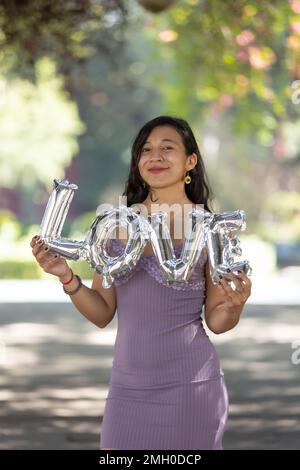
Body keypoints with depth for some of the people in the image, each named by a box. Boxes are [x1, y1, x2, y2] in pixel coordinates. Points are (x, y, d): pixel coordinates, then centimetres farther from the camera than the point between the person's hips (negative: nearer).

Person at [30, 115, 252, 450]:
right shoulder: (117, 223, 4)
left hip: (189, 386, -3)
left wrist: (233, 306, -20)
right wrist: (67, 277, -9)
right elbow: (102, 313, 7)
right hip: (127, 387, 3)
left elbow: (215, 321, 2)